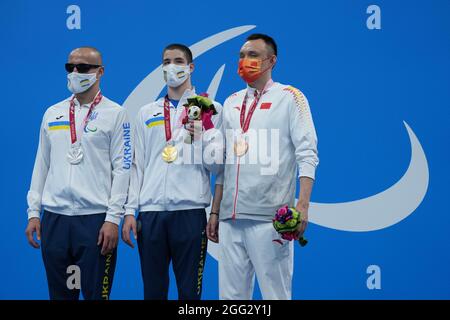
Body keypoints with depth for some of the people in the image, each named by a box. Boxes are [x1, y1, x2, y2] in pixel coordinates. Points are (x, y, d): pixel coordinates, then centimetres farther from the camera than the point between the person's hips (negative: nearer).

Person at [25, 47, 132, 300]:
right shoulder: (52, 114, 14)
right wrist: (33, 212, 9)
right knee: (60, 293, 9)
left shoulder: (115, 114, 0)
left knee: (96, 294, -1)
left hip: (96, 218, -4)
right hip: (54, 217, 4)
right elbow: (42, 165, 16)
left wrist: (113, 218, -11)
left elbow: (122, 168, -5)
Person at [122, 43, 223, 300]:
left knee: (189, 290, 0)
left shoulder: (209, 110, 6)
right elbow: (138, 164, 14)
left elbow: (215, 165, 2)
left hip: (190, 211, -3)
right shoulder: (147, 113, 16)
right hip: (150, 212, 3)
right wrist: (130, 211, 7)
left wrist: (203, 134, -14)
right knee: (153, 290, 7)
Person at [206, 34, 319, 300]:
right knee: (231, 294, 6)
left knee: (275, 292, -3)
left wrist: (302, 205, -17)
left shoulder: (289, 98, 1)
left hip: (270, 217, -5)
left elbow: (307, 155, -6)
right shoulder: (231, 103, 17)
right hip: (231, 217, 5)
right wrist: (215, 212, 16)